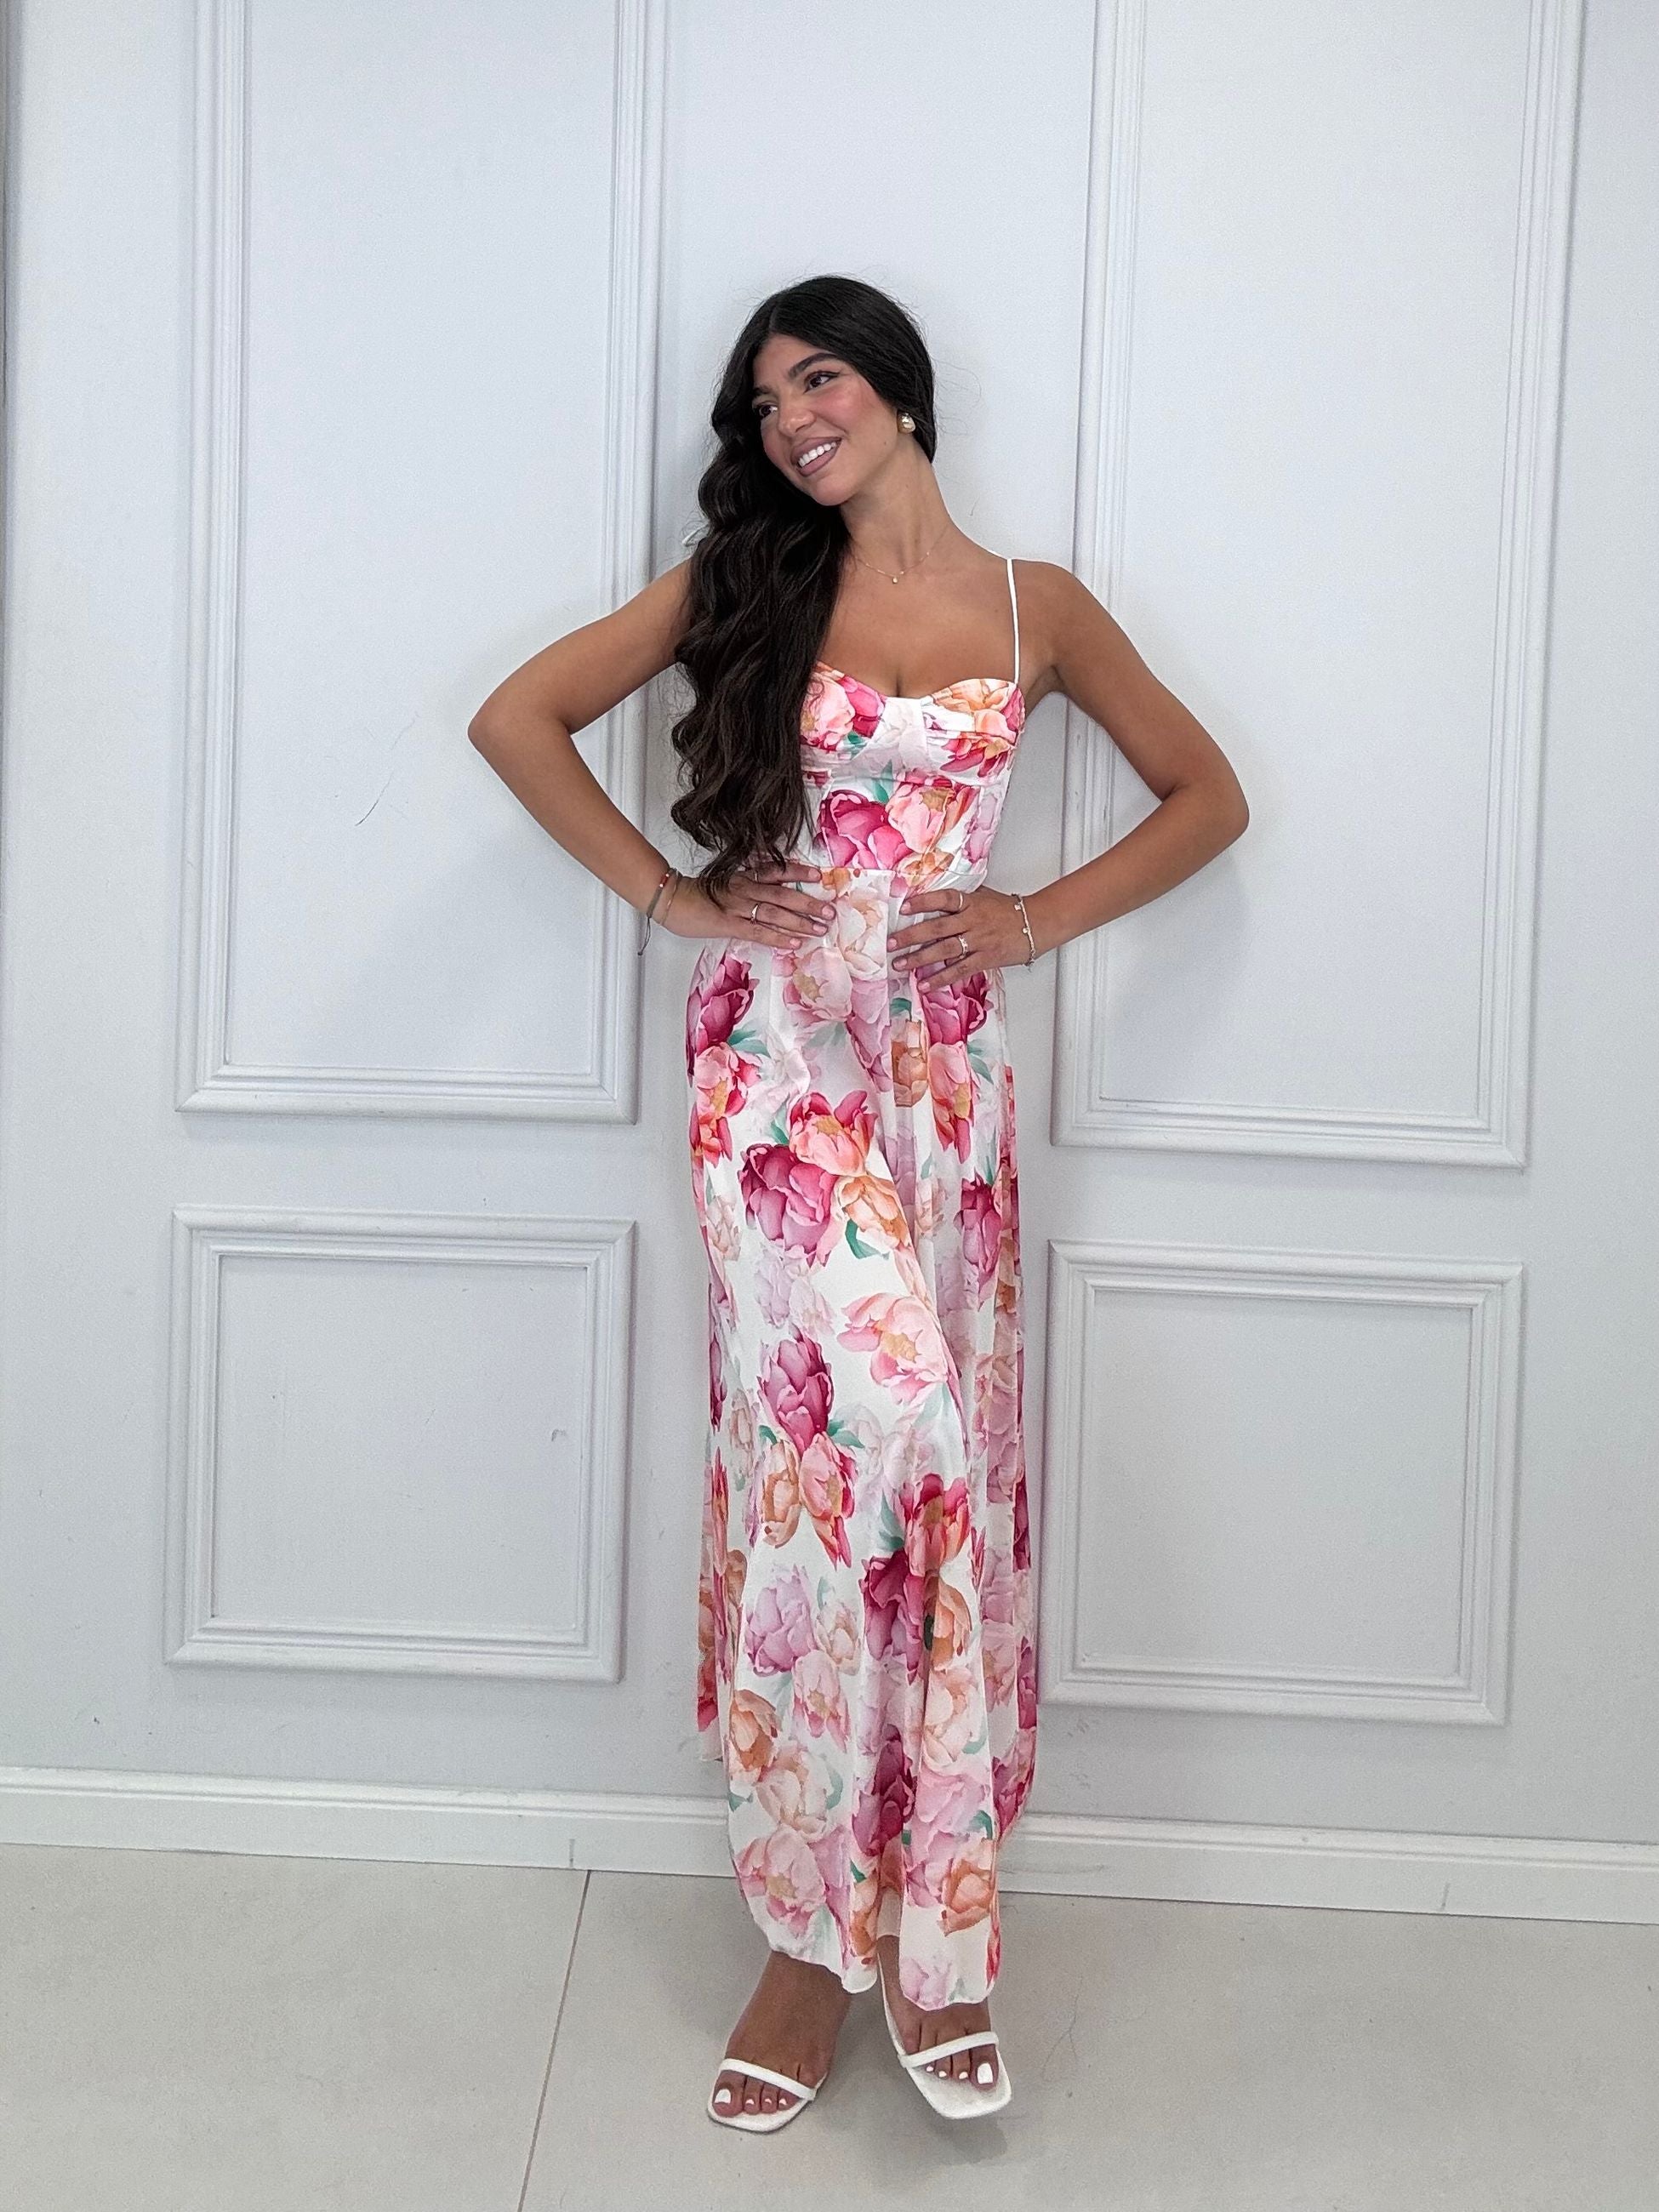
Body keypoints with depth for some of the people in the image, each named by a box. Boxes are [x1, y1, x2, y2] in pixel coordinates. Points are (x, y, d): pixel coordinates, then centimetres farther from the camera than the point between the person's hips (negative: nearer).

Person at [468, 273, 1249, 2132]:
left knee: (935, 1457, 1)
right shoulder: (743, 584, 8)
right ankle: (841, 1923, 2)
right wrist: (670, 896, -2)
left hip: (943, 1062, 2)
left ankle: (833, 1921, 14)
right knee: (864, 1429, -13)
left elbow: (1207, 794, 16)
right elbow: (517, 717, 5)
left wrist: (1040, 917, 3)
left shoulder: (1034, 609, 9)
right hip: (777, 1051, -2)